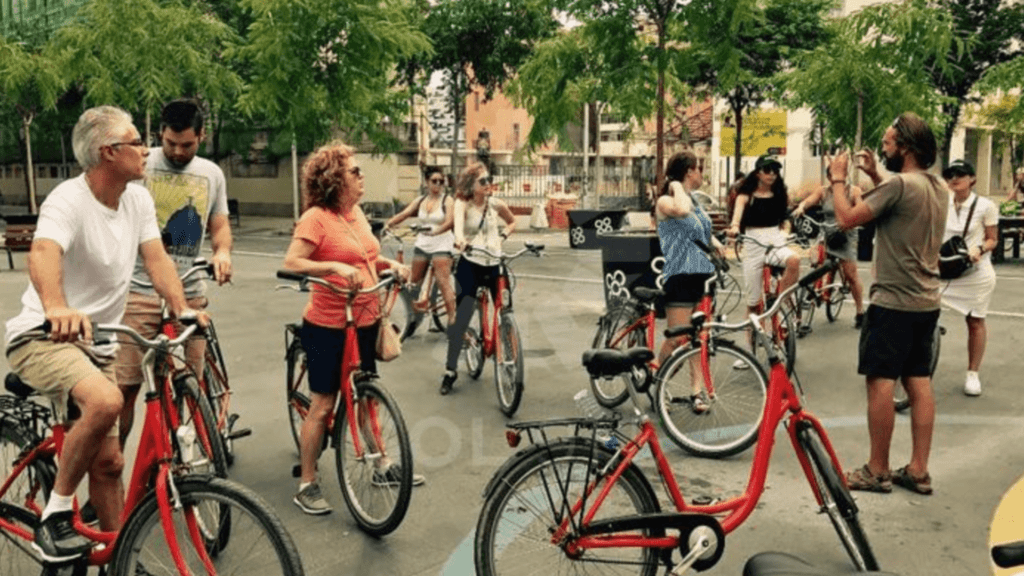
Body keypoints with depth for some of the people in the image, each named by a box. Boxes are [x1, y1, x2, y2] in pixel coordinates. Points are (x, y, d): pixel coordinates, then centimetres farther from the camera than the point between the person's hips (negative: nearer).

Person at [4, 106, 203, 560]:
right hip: (43, 337, -7)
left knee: (108, 462, 8)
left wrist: (182, 308, -24)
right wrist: (56, 308, -59)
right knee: (105, 402, -35)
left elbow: (156, 258, -6)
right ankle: (54, 515, -15)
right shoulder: (68, 200, -20)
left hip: (95, 343, 7)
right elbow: (43, 254, -38)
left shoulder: (139, 199, 1)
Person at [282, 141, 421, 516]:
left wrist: (392, 265, 6)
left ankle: (382, 466, 32)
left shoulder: (356, 211, 8)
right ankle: (307, 485, 14)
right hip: (328, 327, -7)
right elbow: (292, 263, -23)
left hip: (365, 322, 8)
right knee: (323, 404, 1)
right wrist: (335, 266, -34)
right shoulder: (316, 217, -15)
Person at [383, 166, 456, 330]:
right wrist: (387, 224, -18)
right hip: (422, 245, 5)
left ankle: (452, 318, -13)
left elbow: (450, 221, -18)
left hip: (441, 246, -5)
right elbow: (403, 214, -1)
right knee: (415, 282, 11)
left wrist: (435, 231, -35)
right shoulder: (420, 201, 10)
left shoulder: (447, 200, -4)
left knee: (444, 282, -13)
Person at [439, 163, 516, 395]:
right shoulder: (463, 203, -8)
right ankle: (450, 370, 8)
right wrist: (459, 239, -53)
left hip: (495, 264, 3)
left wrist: (503, 235, 1)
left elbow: (512, 222, 20)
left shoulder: (496, 204, 0)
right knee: (460, 318, -4)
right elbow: (458, 220, -32)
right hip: (470, 265, -2)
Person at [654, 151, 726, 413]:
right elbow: (682, 211, -33)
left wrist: (715, 242, 12)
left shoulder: (695, 202, 17)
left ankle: (696, 391, 11)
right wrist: (677, 186, -15)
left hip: (702, 274, 8)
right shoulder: (665, 202, -9)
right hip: (680, 275, -8)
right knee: (677, 339, -6)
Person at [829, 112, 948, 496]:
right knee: (919, 383, 10)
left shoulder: (899, 184, -17)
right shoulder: (939, 188, 11)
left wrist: (838, 179, -1)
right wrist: (875, 176, 20)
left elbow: (847, 219, -16)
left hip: (893, 302, -9)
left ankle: (877, 471, 6)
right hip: (926, 302, 9)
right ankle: (918, 471, 15)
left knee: (880, 382, -2)